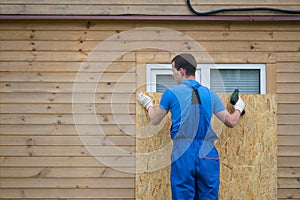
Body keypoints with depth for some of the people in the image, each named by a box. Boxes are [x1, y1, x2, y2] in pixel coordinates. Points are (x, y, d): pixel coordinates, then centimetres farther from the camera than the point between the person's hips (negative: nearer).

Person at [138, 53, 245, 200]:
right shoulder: (210, 94, 9)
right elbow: (231, 122, 13)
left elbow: (155, 120, 14)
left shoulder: (171, 93, 1)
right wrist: (238, 108, 36)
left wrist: (148, 105, 36)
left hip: (183, 156, -2)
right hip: (208, 155, 3)